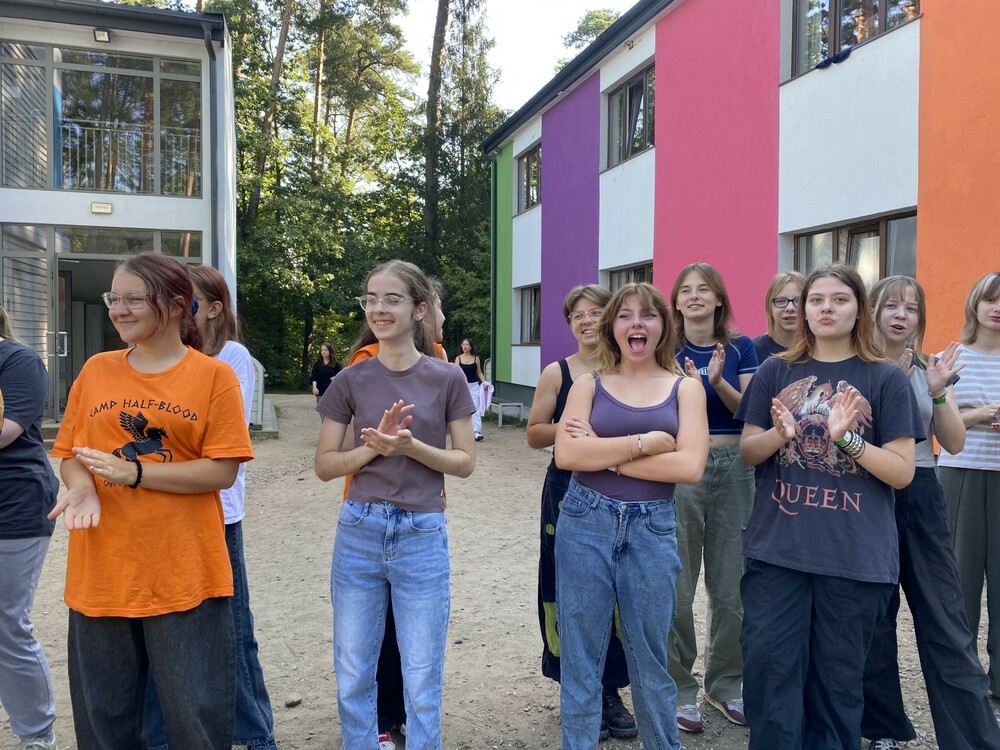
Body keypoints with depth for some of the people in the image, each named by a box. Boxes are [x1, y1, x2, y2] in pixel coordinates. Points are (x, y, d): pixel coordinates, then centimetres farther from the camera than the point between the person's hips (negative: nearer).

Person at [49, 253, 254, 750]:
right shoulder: (96, 371, 9)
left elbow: (223, 470, -8)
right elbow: (69, 453, 12)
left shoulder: (214, 375, -3)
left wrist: (134, 472, -16)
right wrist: (82, 487, -10)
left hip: (184, 574, -3)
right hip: (101, 573, 4)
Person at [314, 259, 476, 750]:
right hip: (359, 532, 2)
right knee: (352, 678, 13)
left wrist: (411, 446, -17)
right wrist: (376, 445, -15)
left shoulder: (447, 379, -2)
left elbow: (465, 462, -1)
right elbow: (325, 465, 2)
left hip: (422, 536, -1)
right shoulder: (351, 381, 1)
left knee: (422, 683, 8)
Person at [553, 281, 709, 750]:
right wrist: (646, 442, -13)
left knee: (650, 658, 15)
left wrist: (604, 454, -11)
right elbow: (567, 454, -12)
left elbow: (689, 466, -11)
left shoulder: (685, 388, 3)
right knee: (580, 655, 10)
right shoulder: (589, 385, 3)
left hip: (651, 529, 0)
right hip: (585, 524, 0)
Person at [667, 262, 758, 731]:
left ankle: (725, 684, 27)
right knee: (678, 588, 1)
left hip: (732, 468, 2)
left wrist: (718, 382, -19)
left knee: (731, 586, 9)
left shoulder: (740, 348, 5)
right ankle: (679, 689, 16)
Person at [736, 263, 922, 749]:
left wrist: (847, 437, -19)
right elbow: (747, 452, 6)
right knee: (768, 665, -1)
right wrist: (779, 435, -15)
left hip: (855, 556, -1)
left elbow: (902, 472, -3)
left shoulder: (886, 379, 1)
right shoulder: (775, 372, 6)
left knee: (837, 677, 10)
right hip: (776, 548, 1)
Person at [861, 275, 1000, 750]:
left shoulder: (932, 368, 7)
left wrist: (938, 393, -13)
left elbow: (954, 444, 3)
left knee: (946, 623, 1)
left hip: (920, 496, 2)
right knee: (872, 621, 8)